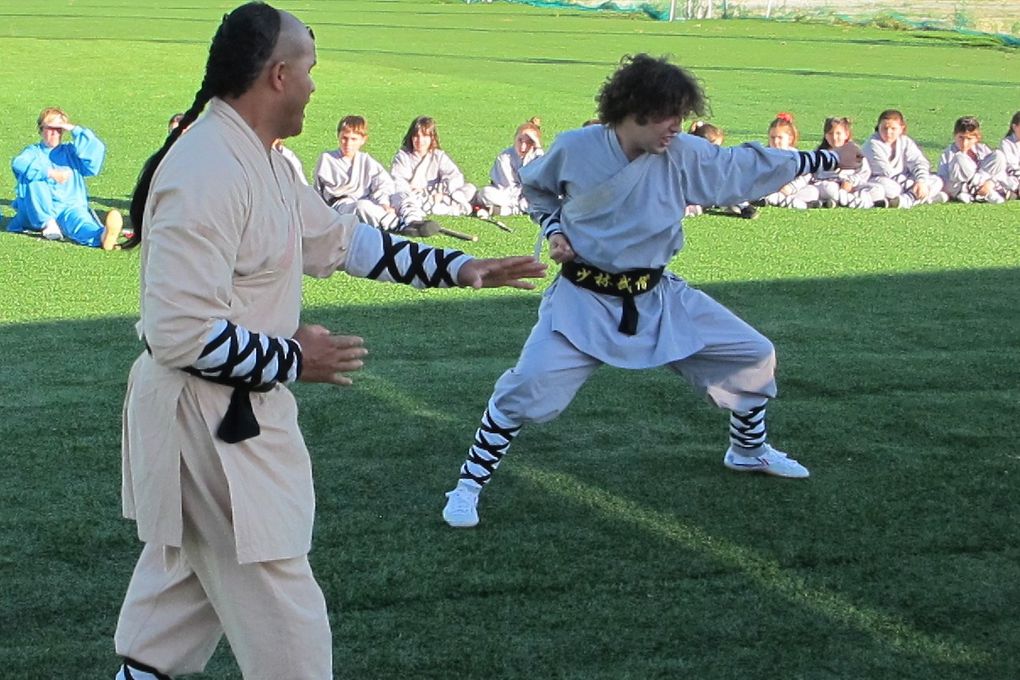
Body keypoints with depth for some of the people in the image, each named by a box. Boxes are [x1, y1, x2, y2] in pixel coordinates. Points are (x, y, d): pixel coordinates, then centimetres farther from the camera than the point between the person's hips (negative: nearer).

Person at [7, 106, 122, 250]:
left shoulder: (71, 151, 21)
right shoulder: (33, 152, 15)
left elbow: (97, 149, 2)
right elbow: (19, 164, -11)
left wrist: (74, 130, 1)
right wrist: (50, 173, -22)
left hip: (70, 207, 0)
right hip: (40, 212, 0)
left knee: (76, 218, -36)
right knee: (32, 176, -25)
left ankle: (102, 235, -73)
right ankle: (48, 223, -33)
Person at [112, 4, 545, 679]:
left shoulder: (262, 160, 8)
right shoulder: (207, 174, -26)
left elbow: (339, 238, 19)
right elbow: (180, 335, -29)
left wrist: (458, 268, 15)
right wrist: (292, 359, -18)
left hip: (239, 407, 11)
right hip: (209, 417, -11)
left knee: (188, 565, 25)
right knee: (283, 613, -2)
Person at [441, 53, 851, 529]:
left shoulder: (684, 155, -10)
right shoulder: (575, 149, -15)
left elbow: (752, 166, 0)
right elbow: (537, 188, 6)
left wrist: (828, 159, 1)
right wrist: (554, 231, -9)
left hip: (657, 298, 4)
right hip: (584, 299, -4)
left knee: (754, 358, 9)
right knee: (528, 389, -20)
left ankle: (748, 449, 38)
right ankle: (469, 485, -1)